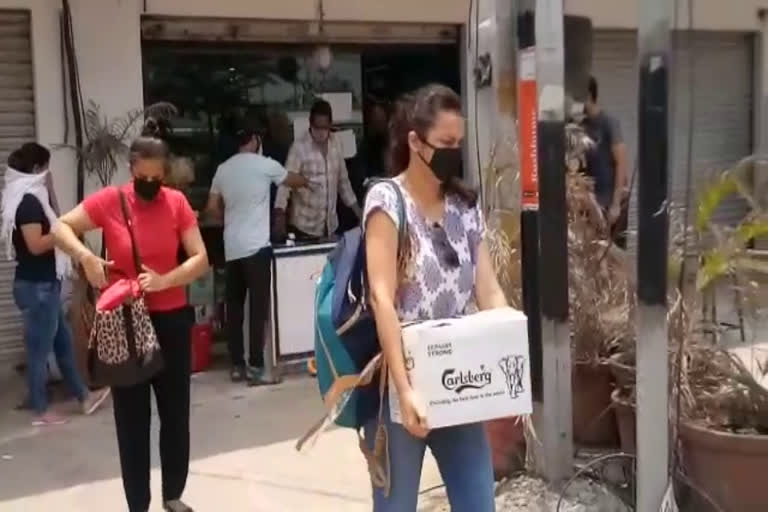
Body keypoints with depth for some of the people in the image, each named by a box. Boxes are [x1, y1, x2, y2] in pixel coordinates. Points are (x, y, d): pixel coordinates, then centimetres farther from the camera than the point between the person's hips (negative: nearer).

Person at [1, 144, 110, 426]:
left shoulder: (26, 198, 12)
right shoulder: (29, 201, -18)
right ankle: (41, 411, 11)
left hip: (43, 283, 10)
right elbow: (36, 245, -24)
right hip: (37, 286, -10)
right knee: (40, 347, 0)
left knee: (63, 342, 17)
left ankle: (84, 396, 28)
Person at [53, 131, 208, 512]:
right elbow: (60, 227, -2)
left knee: (175, 412, 12)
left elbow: (201, 259, -7)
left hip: (171, 319, 2)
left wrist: (164, 280, -23)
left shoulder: (177, 202, -5)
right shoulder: (109, 200, -7)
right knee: (131, 417, 6)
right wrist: (86, 257, -20)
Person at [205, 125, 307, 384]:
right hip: (256, 246, -6)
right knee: (258, 306, -4)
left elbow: (212, 208, 13)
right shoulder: (264, 164, -3)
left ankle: (236, 365, 14)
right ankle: (255, 366, -4)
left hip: (231, 248, 6)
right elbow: (296, 181, 11)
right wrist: (306, 180, 32)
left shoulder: (223, 169, 10)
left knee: (234, 307, 9)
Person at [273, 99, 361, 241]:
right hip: (305, 227, -5)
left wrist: (358, 211, 14)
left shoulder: (336, 145, 3)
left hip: (330, 225, 5)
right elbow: (286, 182, -18)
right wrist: (280, 213, -32)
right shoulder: (299, 148, -13)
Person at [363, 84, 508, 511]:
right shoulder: (387, 200, -10)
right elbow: (382, 299, -18)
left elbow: (490, 292, 5)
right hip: (398, 383, -5)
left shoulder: (466, 205, 7)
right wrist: (405, 390, -25)